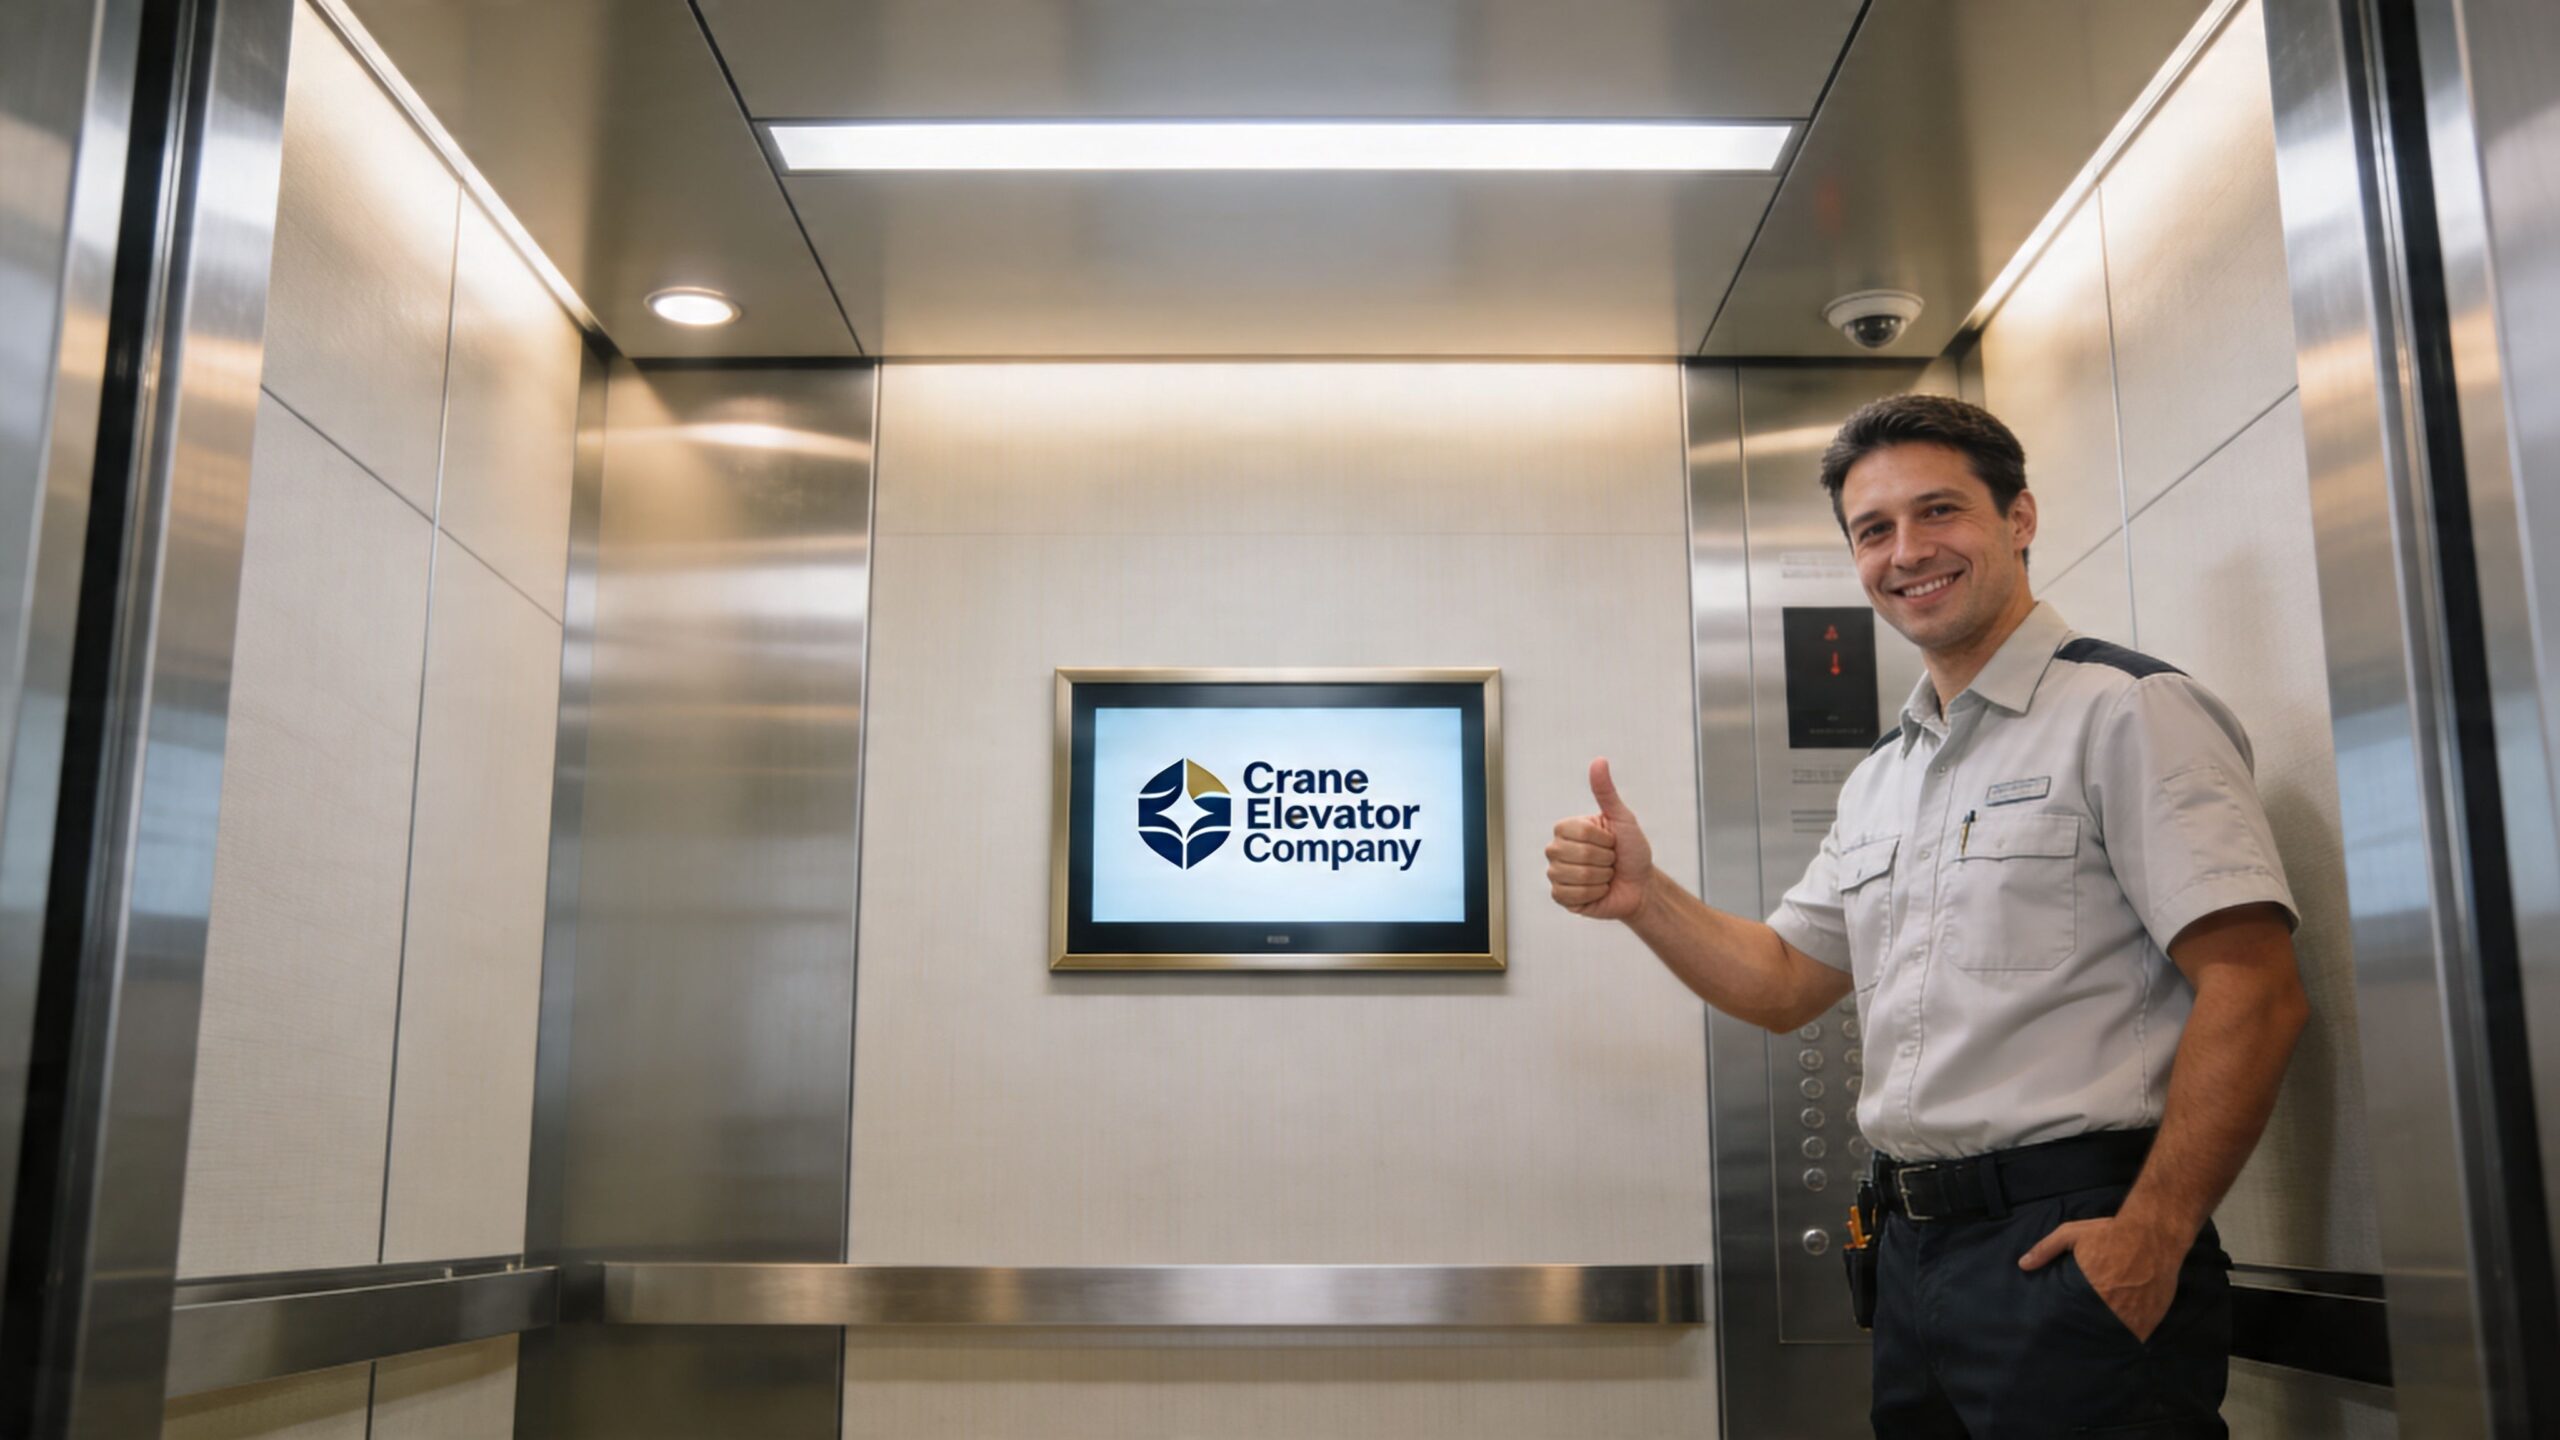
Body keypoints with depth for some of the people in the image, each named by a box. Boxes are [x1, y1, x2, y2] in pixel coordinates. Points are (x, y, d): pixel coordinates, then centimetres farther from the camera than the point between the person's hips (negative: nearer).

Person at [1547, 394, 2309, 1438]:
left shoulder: (2127, 714, -7)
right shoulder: (1881, 777, 16)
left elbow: (2254, 992, -15)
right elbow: (1783, 983, 18)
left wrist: (2155, 1234, -22)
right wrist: (1644, 898, 1)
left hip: (2075, 1252, -7)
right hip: (1914, 1259, 7)